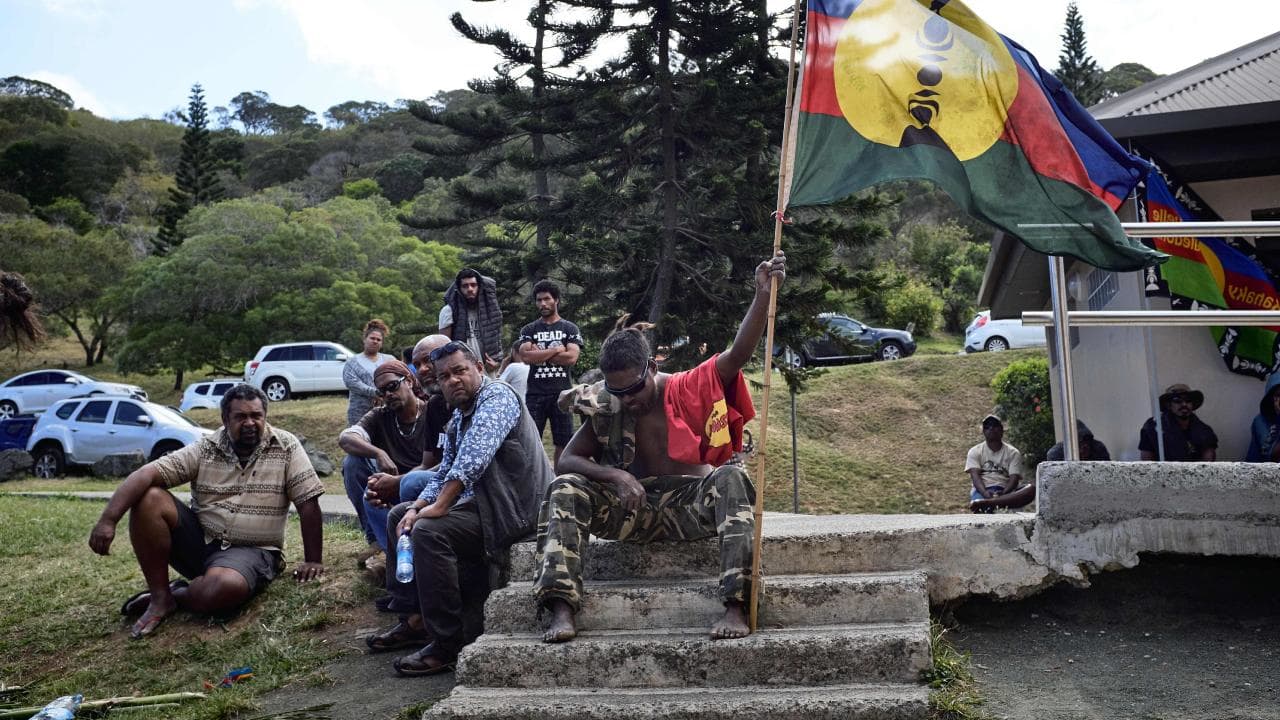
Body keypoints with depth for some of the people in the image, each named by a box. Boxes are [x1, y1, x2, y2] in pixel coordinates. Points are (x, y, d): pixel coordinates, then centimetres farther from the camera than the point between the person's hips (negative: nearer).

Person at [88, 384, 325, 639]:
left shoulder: (286, 447, -5)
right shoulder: (205, 450, -1)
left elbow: (308, 503, -6)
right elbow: (146, 474, -11)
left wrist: (312, 561, -9)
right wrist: (108, 520, -26)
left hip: (251, 551, -3)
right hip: (199, 540, 3)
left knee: (225, 588, -38)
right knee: (148, 498, -19)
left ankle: (178, 595, -2)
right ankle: (160, 598, -9)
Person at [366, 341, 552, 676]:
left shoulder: (496, 397, -14)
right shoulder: (458, 417, 16)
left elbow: (473, 459, -29)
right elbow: (443, 472, 16)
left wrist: (439, 507, -28)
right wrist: (417, 508, -2)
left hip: (513, 510, -11)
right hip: (479, 502, 11)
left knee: (430, 531, -29)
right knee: (399, 517, 15)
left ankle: (447, 645, -22)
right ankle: (414, 620, 14)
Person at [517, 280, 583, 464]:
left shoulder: (570, 329, 8)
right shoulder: (529, 330, 10)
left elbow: (571, 358, -8)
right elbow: (526, 356, -8)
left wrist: (540, 355, -7)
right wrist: (556, 350, -8)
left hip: (561, 393, 0)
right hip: (535, 393, 0)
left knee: (563, 442, 3)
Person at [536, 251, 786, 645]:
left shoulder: (692, 389, -6)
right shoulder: (605, 409, 0)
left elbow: (739, 352, -20)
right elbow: (566, 461, -2)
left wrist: (763, 293, -35)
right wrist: (614, 474, -22)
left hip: (692, 506, -2)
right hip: (635, 509, 2)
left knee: (731, 478, -33)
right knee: (565, 489, -20)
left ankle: (737, 606, -39)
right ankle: (562, 610, -33)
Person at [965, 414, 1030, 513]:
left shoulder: (1013, 453, 13)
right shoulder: (975, 452, 12)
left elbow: (1014, 478, -1)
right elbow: (975, 476, -4)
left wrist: (1003, 493, -25)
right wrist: (985, 492, -27)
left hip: (1004, 491, 1)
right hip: (982, 490, -1)